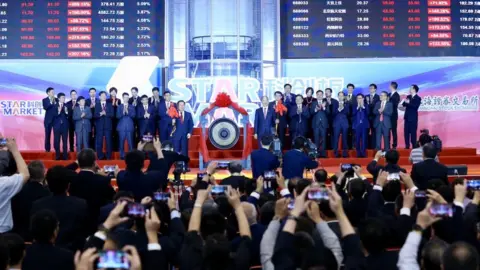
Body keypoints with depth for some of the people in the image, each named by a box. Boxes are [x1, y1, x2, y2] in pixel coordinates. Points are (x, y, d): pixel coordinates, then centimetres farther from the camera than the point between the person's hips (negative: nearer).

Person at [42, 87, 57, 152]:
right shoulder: (45, 100, 2)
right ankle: (47, 148, 5)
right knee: (47, 135, 1)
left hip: (56, 119, 2)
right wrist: (51, 103, -21)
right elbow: (45, 108, -14)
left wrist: (55, 103, -11)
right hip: (48, 120, -2)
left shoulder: (56, 100, 10)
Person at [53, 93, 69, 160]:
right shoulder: (55, 106, 1)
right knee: (56, 141, 1)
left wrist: (66, 112, -18)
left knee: (65, 141, 1)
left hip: (64, 125, 1)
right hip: (57, 125, -1)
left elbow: (68, 116, 0)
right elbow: (53, 116, -7)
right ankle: (57, 156, 9)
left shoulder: (66, 106, 4)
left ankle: (65, 156, 5)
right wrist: (58, 112, -22)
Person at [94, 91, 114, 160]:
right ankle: (100, 156, 5)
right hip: (99, 126, 0)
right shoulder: (96, 105, 10)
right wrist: (100, 114, -17)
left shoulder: (110, 105, 11)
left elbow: (112, 115, 0)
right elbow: (95, 115, 0)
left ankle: (109, 156, 2)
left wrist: (105, 113, -15)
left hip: (108, 125, 0)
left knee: (108, 141, -2)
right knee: (99, 142, -1)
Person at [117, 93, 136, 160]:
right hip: (122, 127, 0)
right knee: (121, 142, -1)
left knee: (130, 142, -5)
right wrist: (123, 112, -17)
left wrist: (127, 112, -16)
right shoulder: (119, 107, 9)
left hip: (130, 127, 0)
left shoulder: (132, 107, 9)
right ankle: (122, 156, 6)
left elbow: (133, 115, -2)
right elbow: (118, 116, -1)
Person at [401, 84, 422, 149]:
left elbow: (415, 107, -19)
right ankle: (407, 145, 8)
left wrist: (408, 103, -26)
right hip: (407, 117, 6)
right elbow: (403, 104, 6)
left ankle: (414, 146, 0)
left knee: (413, 132, -5)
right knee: (406, 131, 4)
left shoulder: (418, 98, -6)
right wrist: (404, 102, -16)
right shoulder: (408, 96, 13)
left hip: (413, 117, -6)